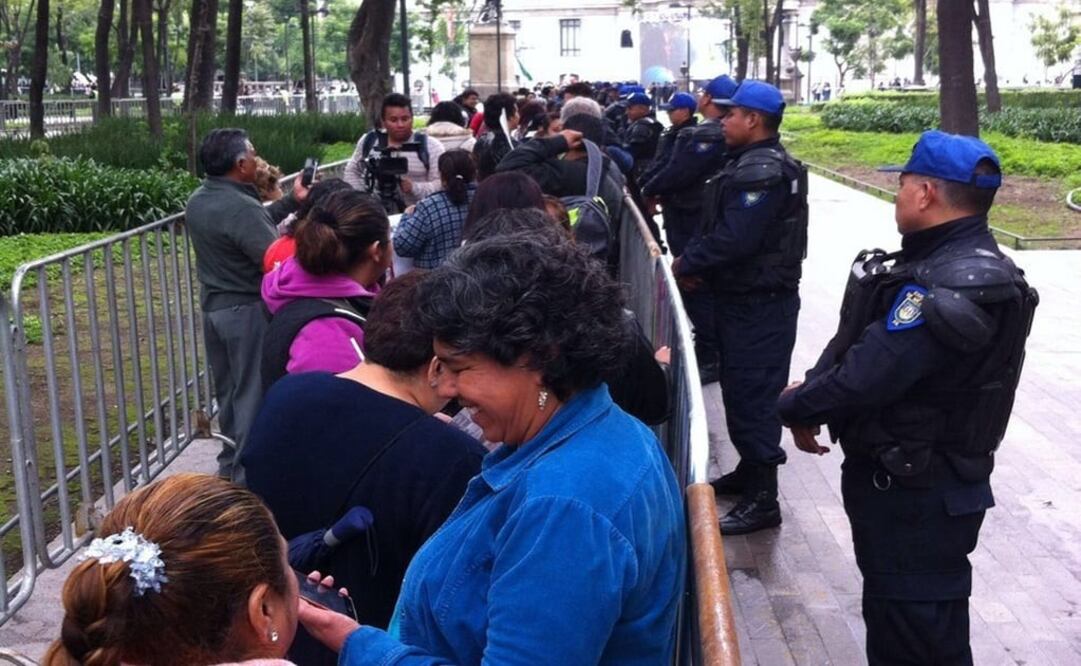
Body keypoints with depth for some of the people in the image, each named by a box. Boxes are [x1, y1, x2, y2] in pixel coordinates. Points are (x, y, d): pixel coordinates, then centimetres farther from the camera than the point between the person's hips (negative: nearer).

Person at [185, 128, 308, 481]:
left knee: (228, 392, 20)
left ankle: (231, 464, 32)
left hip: (213, 307, 9)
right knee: (253, 394, 1)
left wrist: (292, 200, 14)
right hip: (247, 310, -9)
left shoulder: (198, 201, 6)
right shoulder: (240, 206, -24)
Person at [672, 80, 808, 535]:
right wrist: (692, 262, 0)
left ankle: (762, 499, 4)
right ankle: (749, 471, 34)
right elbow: (717, 225, 15)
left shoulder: (763, 172, -21)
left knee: (753, 393, -5)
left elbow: (734, 239, -27)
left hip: (760, 304, -11)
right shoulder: (749, 163, 14)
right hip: (742, 296, 11)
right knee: (740, 387, 19)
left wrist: (686, 264, -14)